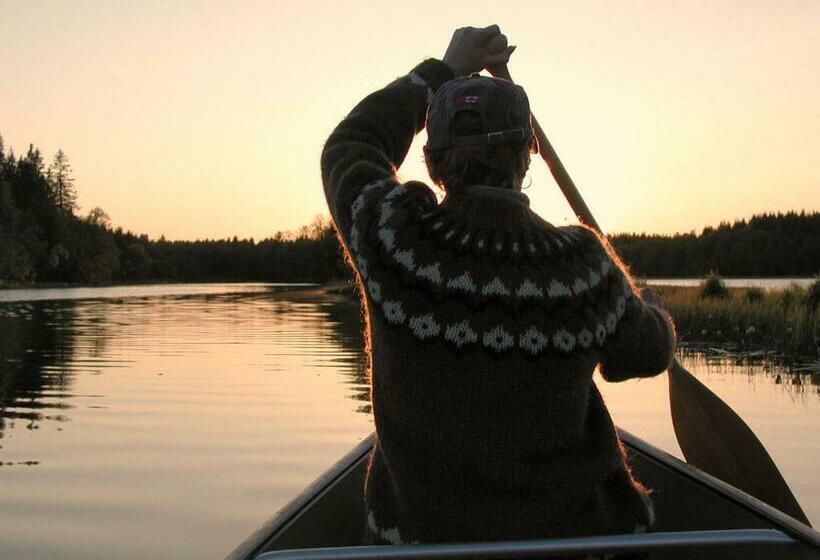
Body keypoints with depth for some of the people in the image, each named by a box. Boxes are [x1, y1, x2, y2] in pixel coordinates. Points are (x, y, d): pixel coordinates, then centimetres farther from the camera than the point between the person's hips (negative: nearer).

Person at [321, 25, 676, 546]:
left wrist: (445, 68, 13)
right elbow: (650, 352, 1)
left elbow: (351, 144, 4)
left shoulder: (391, 235, -20)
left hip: (418, 530, 1)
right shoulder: (584, 267, -21)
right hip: (568, 530, 0)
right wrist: (639, 304, 24)